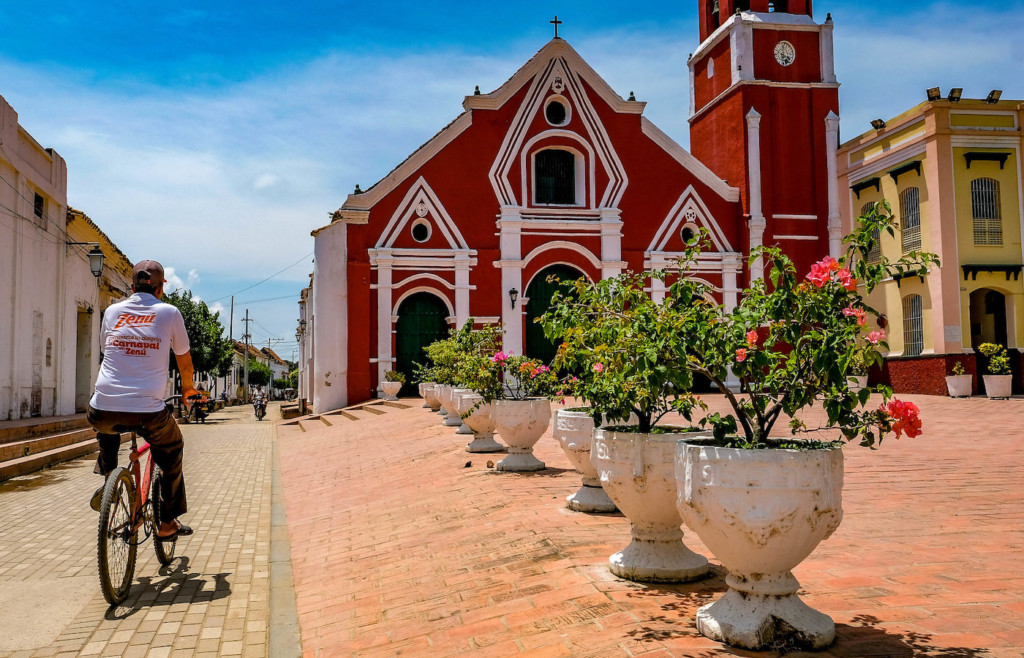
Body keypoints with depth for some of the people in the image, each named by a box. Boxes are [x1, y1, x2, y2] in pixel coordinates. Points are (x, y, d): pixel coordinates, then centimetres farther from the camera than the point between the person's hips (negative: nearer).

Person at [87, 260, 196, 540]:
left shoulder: (112, 311, 13)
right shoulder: (169, 313, 5)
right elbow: (184, 359, 16)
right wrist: (188, 387, 36)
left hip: (103, 410, 3)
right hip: (148, 412, -3)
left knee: (106, 430, 39)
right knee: (172, 449, 25)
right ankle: (168, 522, 24)